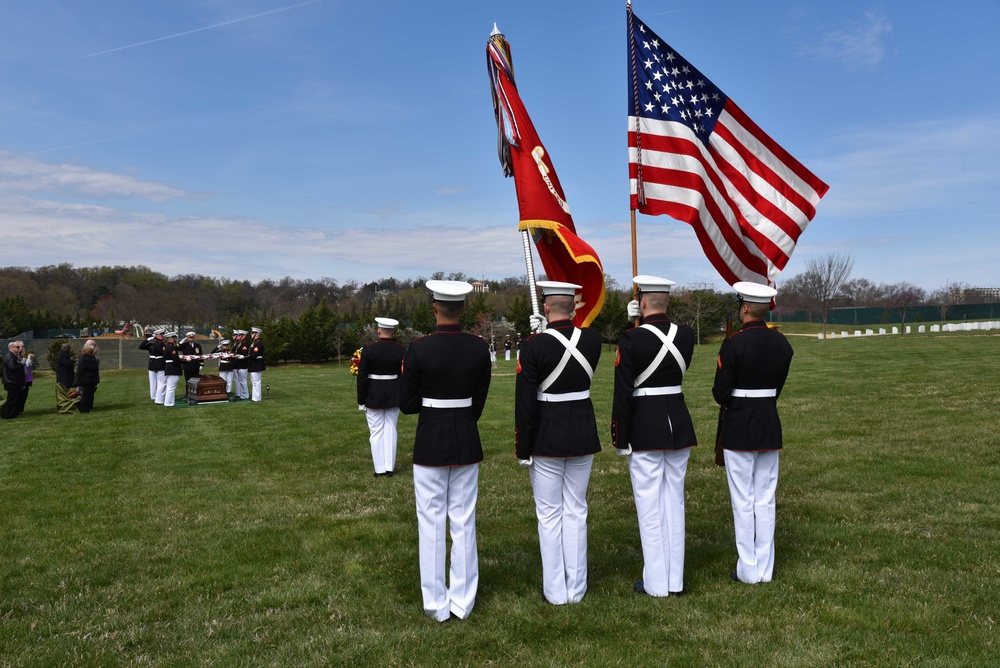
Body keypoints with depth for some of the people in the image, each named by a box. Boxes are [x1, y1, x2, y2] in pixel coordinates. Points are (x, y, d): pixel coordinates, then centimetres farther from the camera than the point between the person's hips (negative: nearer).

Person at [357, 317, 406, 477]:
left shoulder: (369, 349, -11)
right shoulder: (401, 350, -3)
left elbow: (362, 377, -9)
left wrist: (361, 401, -2)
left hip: (374, 397, -2)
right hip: (394, 396, 3)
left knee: (376, 433, 5)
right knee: (390, 431, 10)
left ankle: (380, 469, 10)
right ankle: (390, 468, 12)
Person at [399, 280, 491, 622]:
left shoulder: (418, 349, -14)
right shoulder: (479, 348, -4)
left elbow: (406, 404, -8)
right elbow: (479, 401, 4)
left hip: (430, 443, -3)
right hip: (467, 442, 3)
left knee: (431, 523, 9)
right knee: (464, 522, 12)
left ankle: (437, 603, 18)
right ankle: (463, 601, 22)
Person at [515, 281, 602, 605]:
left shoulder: (533, 346, -15)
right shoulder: (592, 339, -3)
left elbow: (525, 404, -15)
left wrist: (523, 450, -6)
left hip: (546, 439, -4)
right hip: (583, 435, 4)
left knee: (550, 514, 8)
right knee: (576, 511, 13)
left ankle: (555, 590, 17)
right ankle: (576, 588, 22)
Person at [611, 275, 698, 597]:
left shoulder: (631, 339, -15)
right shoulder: (686, 335, 0)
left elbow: (623, 393, -15)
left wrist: (620, 439, -6)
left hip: (645, 428, -5)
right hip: (679, 424, 5)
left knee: (650, 505, 4)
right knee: (675, 501, 14)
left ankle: (656, 583, 14)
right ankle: (676, 579, 23)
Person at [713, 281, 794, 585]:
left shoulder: (734, 343, -17)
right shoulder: (782, 343, 2)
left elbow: (720, 393, -13)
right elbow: (778, 387, 8)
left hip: (738, 426, -5)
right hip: (770, 424, 6)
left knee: (743, 500, 4)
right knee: (766, 499, 12)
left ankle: (749, 570, 12)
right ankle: (766, 568, 19)